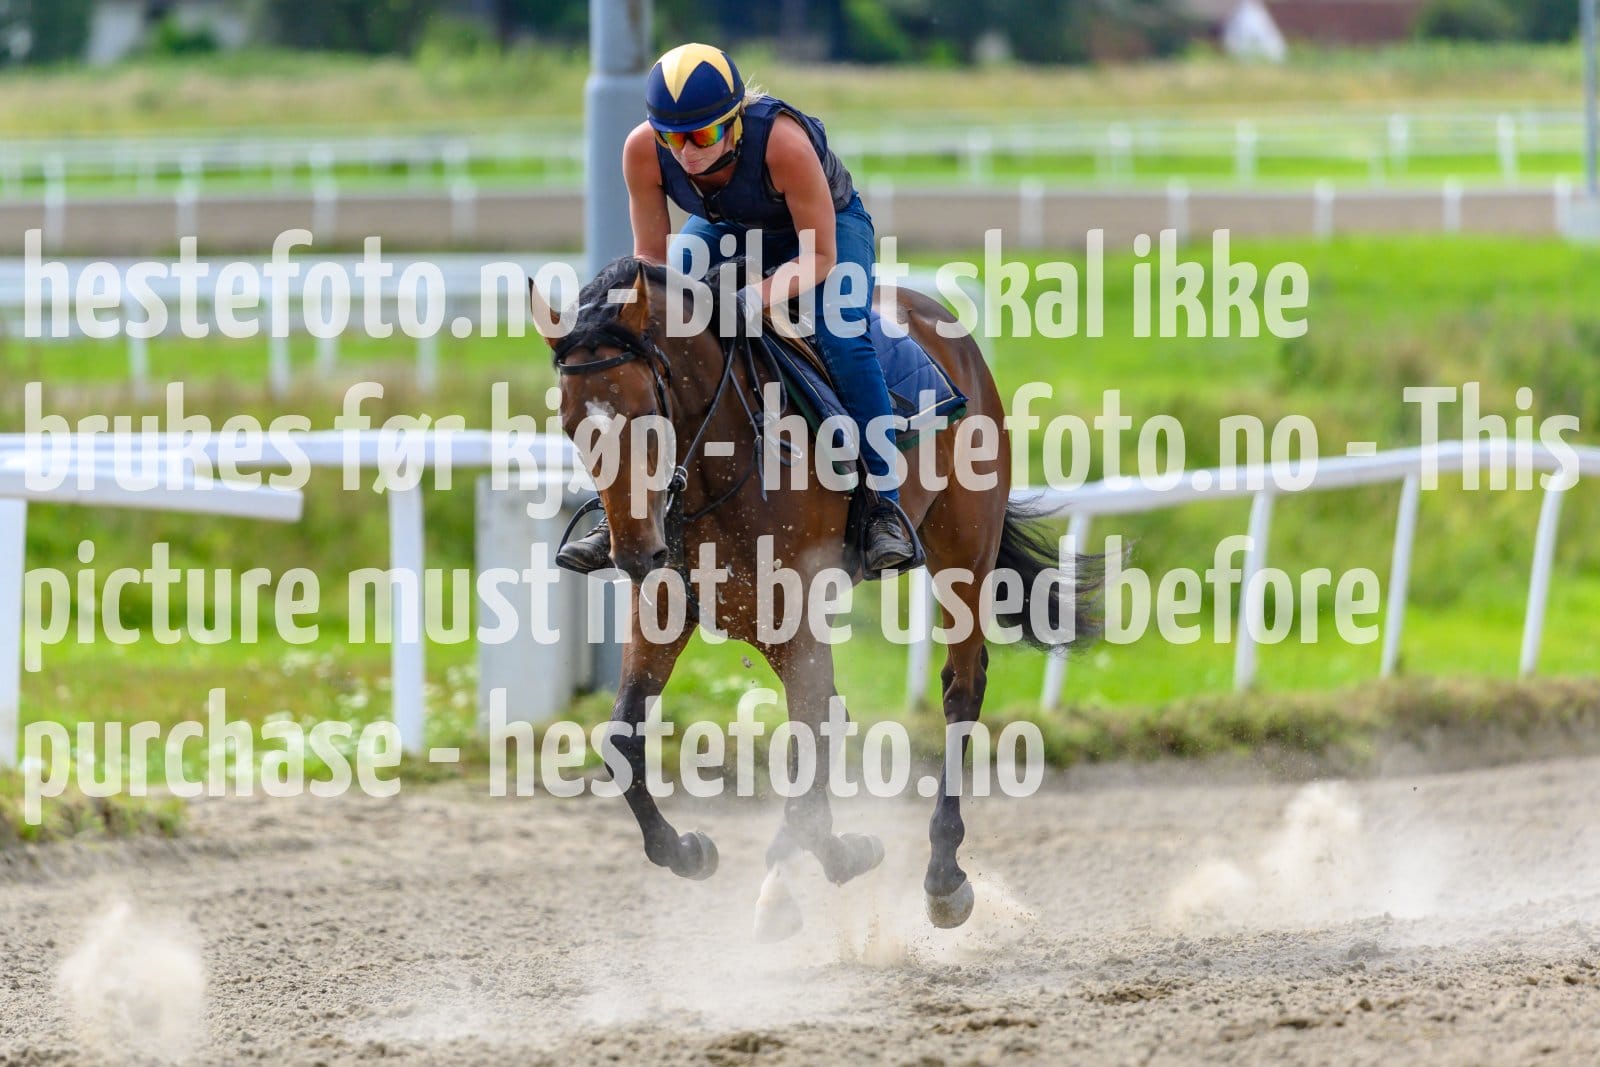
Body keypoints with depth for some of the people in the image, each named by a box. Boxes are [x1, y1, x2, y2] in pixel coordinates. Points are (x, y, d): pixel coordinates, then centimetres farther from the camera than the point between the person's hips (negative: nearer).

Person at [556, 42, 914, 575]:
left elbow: (820, 257, -29)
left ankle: (884, 505, -20)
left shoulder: (784, 142, -40)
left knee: (842, 340, -29)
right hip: (728, 230, 4)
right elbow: (651, 255, -14)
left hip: (830, 226, -4)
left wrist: (755, 298, -44)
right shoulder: (643, 150, -29)